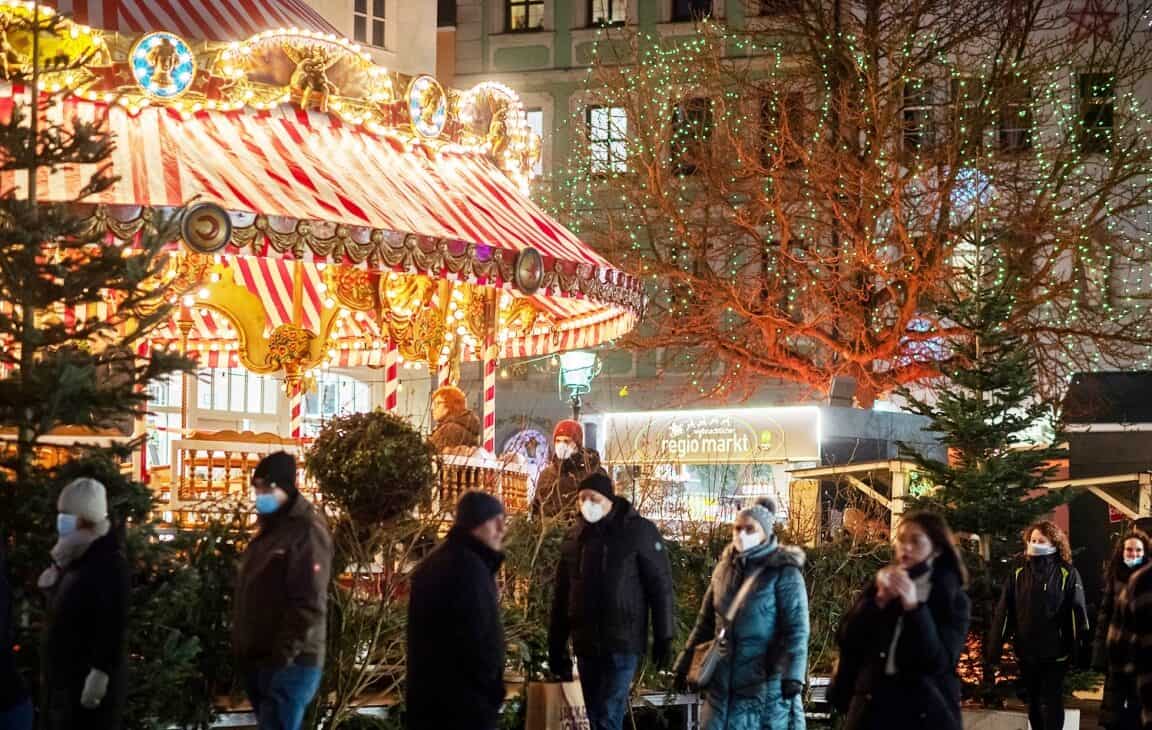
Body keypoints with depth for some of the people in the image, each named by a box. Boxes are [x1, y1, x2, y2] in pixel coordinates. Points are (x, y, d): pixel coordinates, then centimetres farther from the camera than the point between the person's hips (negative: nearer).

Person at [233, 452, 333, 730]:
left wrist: (282, 656, -22)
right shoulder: (269, 529, 16)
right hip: (258, 660, 9)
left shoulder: (306, 531, -12)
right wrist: (243, 650, 14)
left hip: (289, 663, -9)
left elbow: (309, 604, -20)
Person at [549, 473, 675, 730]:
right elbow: (562, 595, 13)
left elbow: (660, 586, -5)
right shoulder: (575, 536, 8)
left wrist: (663, 639, -8)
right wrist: (556, 646, 12)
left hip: (623, 643, -5)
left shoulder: (639, 532, -6)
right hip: (586, 644, 5)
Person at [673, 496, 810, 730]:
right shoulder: (725, 568, 10)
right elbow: (706, 622, 18)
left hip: (765, 679, -5)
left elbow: (796, 629, -14)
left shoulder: (784, 572, -8)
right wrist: (686, 664, 18)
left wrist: (792, 675, -25)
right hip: (724, 679, 6)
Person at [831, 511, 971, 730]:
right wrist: (879, 600, -10)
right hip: (873, 705, 3)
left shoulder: (953, 600, 1)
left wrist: (914, 607, -18)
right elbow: (846, 640, 3)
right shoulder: (881, 584, 11)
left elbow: (940, 661, -10)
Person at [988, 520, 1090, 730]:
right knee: (1034, 705, 13)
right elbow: (1003, 614, 2)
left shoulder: (1067, 575, -3)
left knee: (1051, 705, -2)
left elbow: (1078, 614, -6)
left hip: (1055, 653, -4)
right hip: (1026, 654, 4)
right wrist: (994, 649, -4)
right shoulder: (1018, 576, 5)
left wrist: (1080, 649, -11)